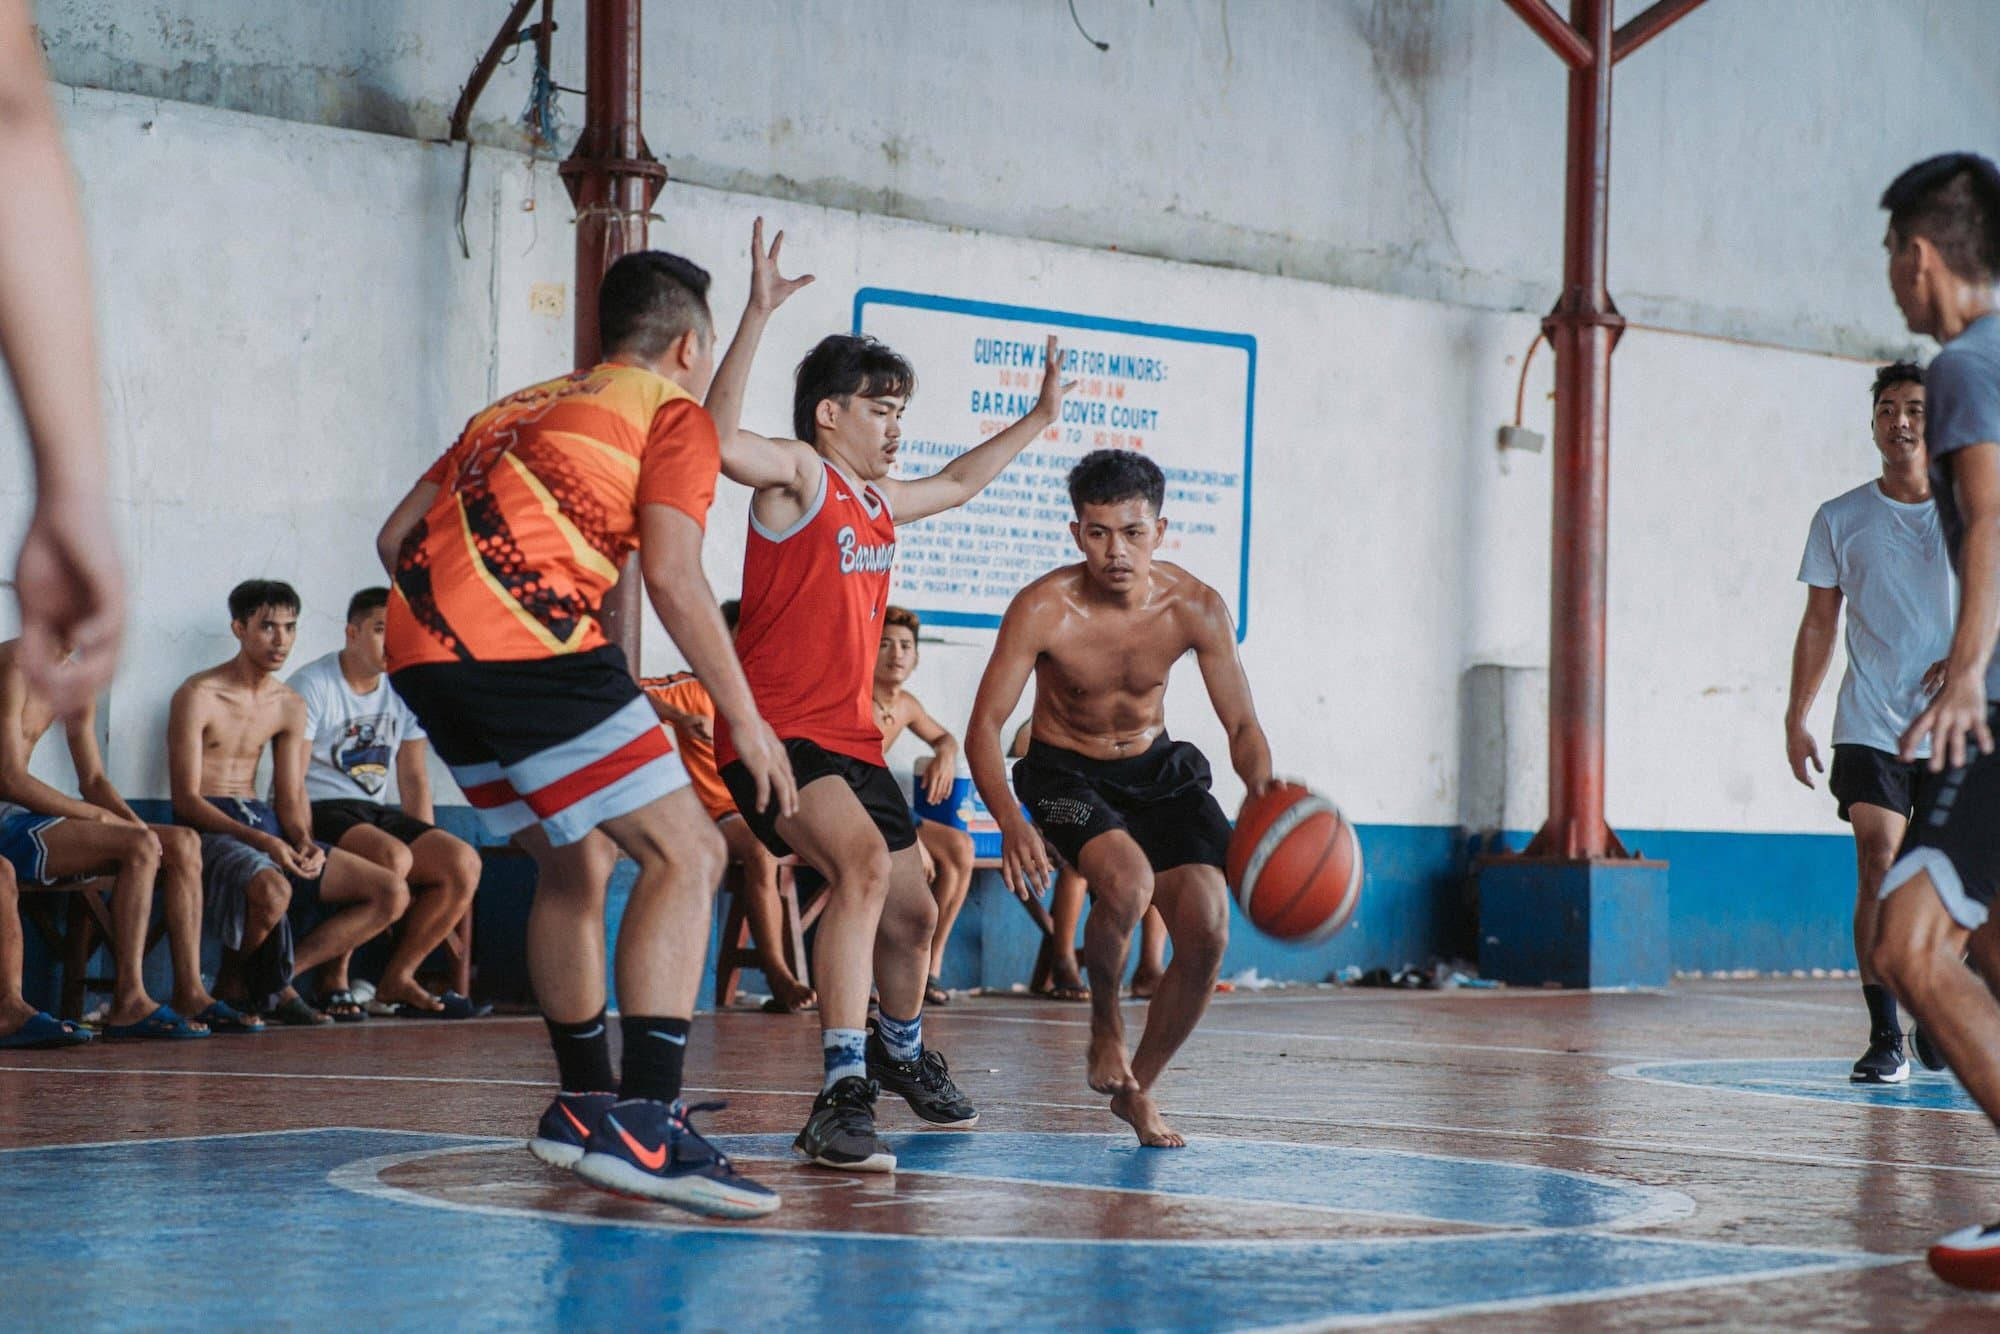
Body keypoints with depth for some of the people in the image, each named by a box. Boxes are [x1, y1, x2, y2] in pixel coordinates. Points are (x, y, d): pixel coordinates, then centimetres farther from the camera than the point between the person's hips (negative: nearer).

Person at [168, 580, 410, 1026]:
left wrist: (305, 843, -11)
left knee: (392, 893, -6)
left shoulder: (290, 706, 12)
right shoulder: (198, 696, -8)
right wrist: (261, 841, -25)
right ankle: (256, 984, -9)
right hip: (208, 828, -7)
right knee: (272, 888, -40)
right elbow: (186, 798, -13)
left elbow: (291, 797, 13)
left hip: (266, 824, 7)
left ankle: (278, 976, -9)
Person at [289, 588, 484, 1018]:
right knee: (392, 856, -34)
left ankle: (396, 980, -10)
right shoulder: (312, 685, -8)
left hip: (374, 812, 7)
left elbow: (414, 780, 15)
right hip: (321, 811, -7)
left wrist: (427, 844, 4)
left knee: (463, 862, -15)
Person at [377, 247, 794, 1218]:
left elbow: (398, 536, 26)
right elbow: (673, 579, -6)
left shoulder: (521, 406, 29)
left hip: (420, 650, 8)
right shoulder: (673, 415, 8)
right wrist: (747, 722, -2)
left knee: (575, 863, 24)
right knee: (686, 854, -5)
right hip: (528, 647, -8)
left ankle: (588, 1103, 31)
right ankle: (643, 1126, -18)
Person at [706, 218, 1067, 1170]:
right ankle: (841, 1095, -37)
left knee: (913, 913, 19)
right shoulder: (799, 475, -9)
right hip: (775, 733, -9)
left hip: (849, 741, 9)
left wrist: (1039, 417, 40)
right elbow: (720, 441, -32)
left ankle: (900, 1055, 49)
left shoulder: (879, 502, 15)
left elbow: (958, 483, 37)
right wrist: (756, 318, -38)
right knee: (864, 864, -33)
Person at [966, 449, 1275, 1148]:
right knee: (1128, 881, -34)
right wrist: (1010, 822, -41)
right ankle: (1104, 1026, -3)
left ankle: (1137, 1090, 11)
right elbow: (983, 727, -23)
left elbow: (1243, 727, -11)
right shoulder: (1043, 609, -25)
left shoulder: (1196, 609, -17)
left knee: (1207, 929, -13)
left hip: (1156, 769, 3)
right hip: (1067, 773, -3)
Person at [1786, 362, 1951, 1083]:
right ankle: (1885, 1039, -12)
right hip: (1870, 729, -1)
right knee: (1878, 870, -13)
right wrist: (1795, 718, 3)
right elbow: (1819, 624, 9)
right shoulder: (1840, 519, 5)